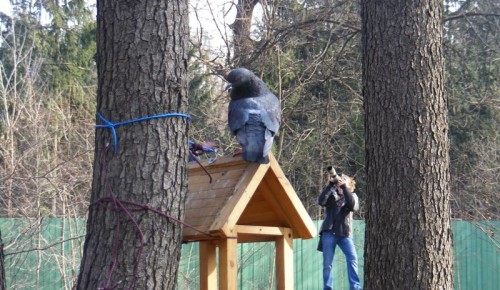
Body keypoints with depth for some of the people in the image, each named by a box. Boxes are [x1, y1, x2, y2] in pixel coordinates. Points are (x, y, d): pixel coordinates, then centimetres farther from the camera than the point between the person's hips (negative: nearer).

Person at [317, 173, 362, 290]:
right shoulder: (332, 194, 13)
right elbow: (321, 201, -7)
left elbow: (354, 206, -9)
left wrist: (344, 187, -13)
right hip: (329, 232, 0)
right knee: (327, 263, -2)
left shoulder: (352, 196, 14)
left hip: (344, 233, 0)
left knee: (352, 258, -17)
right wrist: (330, 185, -13)